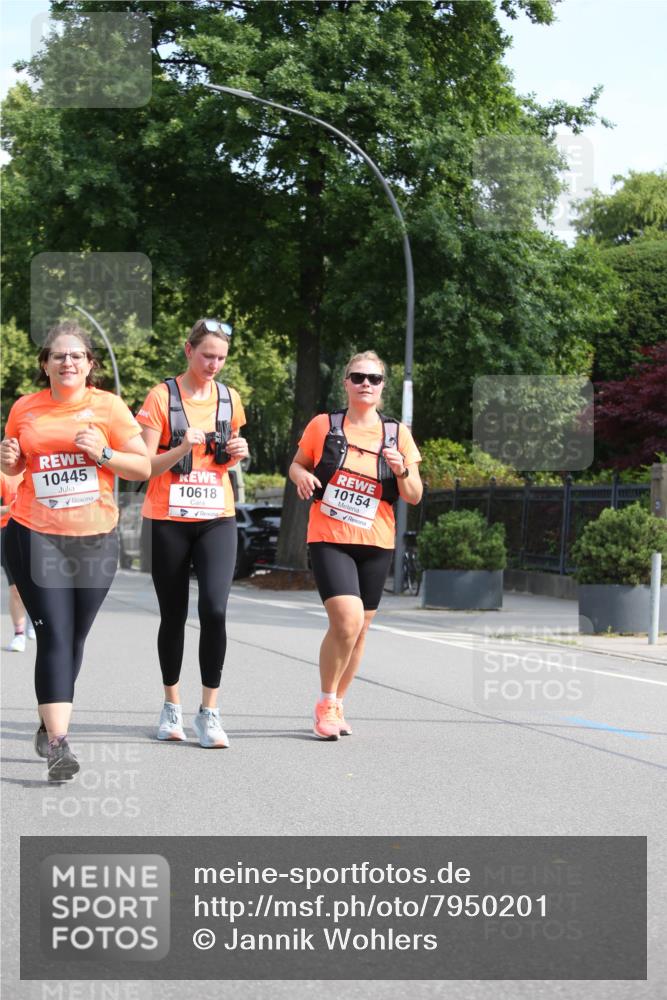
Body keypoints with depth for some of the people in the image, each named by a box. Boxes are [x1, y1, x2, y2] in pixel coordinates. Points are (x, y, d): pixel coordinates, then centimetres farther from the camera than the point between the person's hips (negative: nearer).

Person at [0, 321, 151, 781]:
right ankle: (58, 744, -16)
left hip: (95, 540, 1)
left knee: (74, 639, 9)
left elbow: (143, 466, 0)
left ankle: (49, 723, 30)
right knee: (54, 636, -11)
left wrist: (102, 454, -15)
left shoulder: (108, 406, 0)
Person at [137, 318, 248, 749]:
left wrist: (237, 452, -1)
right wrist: (182, 448, -24)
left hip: (217, 519, 2)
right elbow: (146, 467, -7)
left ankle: (210, 712, -8)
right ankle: (172, 706, 23)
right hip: (168, 520, -2)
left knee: (214, 609, -14)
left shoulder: (229, 399, 8)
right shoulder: (162, 397, -5)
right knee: (174, 615, 6)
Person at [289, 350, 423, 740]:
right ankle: (326, 701, -2)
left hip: (376, 545, 3)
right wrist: (301, 476, -10)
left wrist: (402, 471, -16)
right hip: (329, 539, -3)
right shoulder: (323, 426, 0)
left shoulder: (398, 434, 3)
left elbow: (414, 497, 5)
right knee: (347, 620, -20)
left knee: (360, 628, 10)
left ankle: (336, 704, 28)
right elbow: (297, 464, 13)